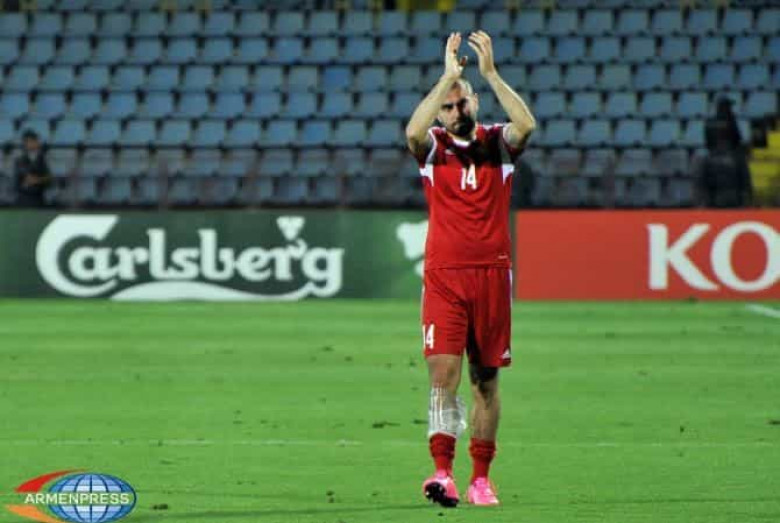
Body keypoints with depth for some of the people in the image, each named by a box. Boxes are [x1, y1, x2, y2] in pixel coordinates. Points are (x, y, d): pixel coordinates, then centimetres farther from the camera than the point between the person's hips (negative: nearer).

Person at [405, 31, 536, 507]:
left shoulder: (499, 143, 6)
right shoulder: (433, 147, 5)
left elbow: (527, 125, -16)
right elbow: (413, 131, -19)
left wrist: (490, 72, -18)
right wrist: (448, 76, -20)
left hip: (492, 274, 1)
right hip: (444, 275, -1)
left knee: (487, 379, 6)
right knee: (443, 373, -13)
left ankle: (481, 477, 11)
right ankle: (443, 472, -19)